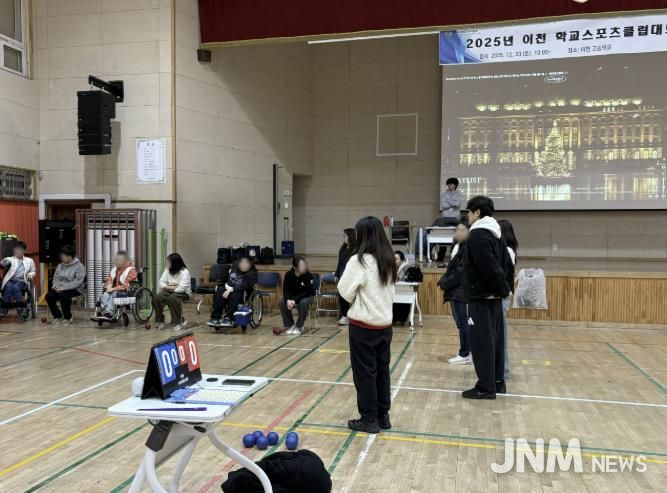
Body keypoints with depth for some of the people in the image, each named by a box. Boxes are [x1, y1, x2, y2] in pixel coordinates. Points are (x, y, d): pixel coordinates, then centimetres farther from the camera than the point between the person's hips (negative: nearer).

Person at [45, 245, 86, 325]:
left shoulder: (79, 266, -8)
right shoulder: (60, 266, 14)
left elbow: (77, 282, -18)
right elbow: (56, 278, 12)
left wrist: (64, 288, -25)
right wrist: (56, 286, -12)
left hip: (74, 289, -6)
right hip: (60, 288, 6)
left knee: (63, 295, -36)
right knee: (49, 295, -21)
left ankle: (68, 318, -14)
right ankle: (57, 316, 1)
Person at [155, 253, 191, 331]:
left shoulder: (184, 272, -16)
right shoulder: (167, 270, 6)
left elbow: (181, 288, -25)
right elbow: (160, 283, 3)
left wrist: (169, 287, -10)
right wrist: (169, 287, -14)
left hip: (183, 293, -6)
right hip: (170, 292, 6)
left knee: (172, 298, -37)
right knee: (158, 297, -22)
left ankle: (179, 322, -23)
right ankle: (160, 321, -9)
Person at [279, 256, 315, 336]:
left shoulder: (308, 275, -21)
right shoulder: (289, 275, -15)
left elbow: (307, 291, -20)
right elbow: (285, 290, -10)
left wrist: (295, 300, -32)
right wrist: (288, 300, -32)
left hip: (307, 296, -3)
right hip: (292, 296, 3)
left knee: (303, 303, -36)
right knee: (281, 302, -24)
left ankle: (299, 326, -15)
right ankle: (290, 325, -7)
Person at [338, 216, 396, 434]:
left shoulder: (360, 260, -15)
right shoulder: (388, 260, 5)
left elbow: (345, 291, -10)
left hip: (364, 324, -7)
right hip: (385, 323, 7)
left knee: (365, 372, 3)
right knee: (382, 370, 13)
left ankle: (369, 419, 10)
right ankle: (383, 416, 22)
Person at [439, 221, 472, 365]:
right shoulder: (458, 247, 16)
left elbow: (460, 272, -20)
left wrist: (446, 283, -13)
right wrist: (444, 280, 4)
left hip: (460, 291, -10)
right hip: (456, 291, 10)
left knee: (462, 323, -4)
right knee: (462, 323, 13)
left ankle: (465, 355, 2)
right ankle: (467, 352, 20)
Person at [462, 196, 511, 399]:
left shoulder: (478, 235, -16)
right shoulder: (494, 233, 14)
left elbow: (489, 267, -22)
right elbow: (501, 265, 14)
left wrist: (503, 289, -11)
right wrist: (502, 289, 9)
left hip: (481, 296, -10)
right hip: (493, 296, 10)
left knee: (481, 341, -4)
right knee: (494, 339, 14)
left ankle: (486, 387, 0)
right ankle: (497, 382, 22)